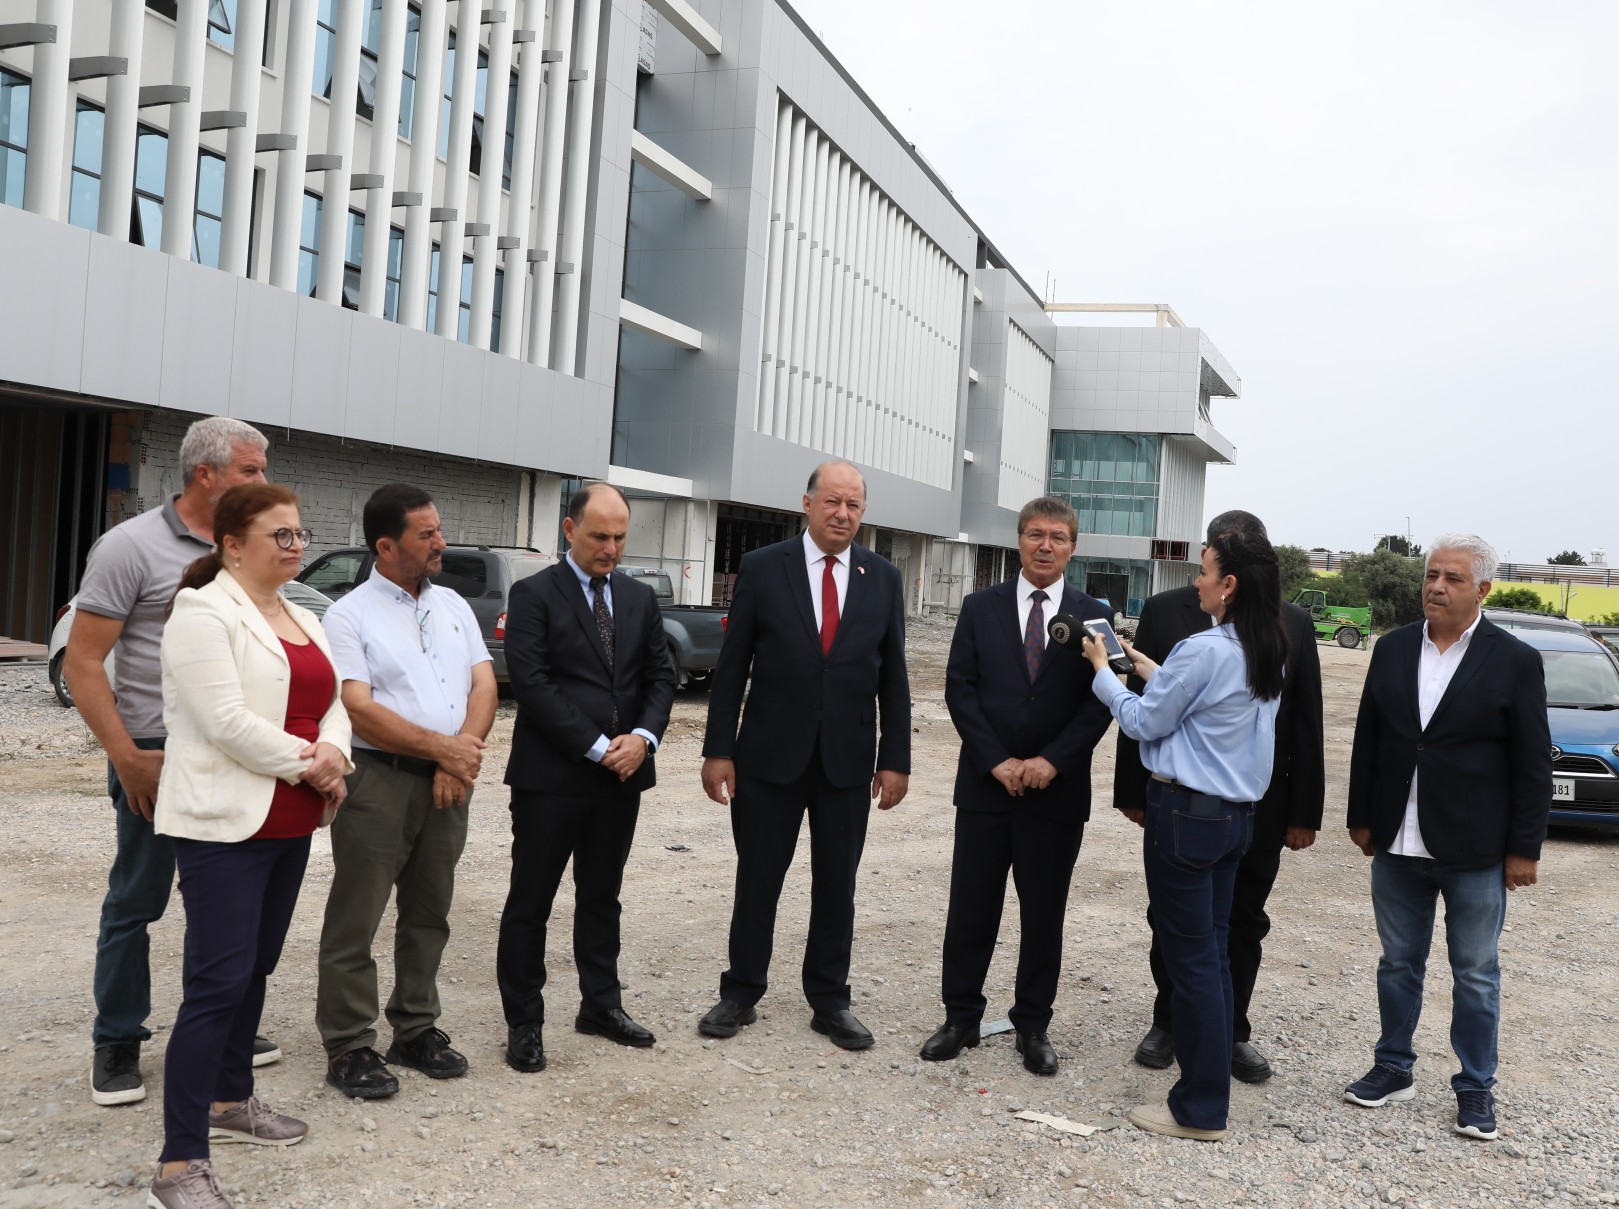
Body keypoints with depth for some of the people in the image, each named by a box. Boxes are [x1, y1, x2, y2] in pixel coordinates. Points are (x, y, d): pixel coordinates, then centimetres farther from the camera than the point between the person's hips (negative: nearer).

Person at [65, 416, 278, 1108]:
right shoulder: (132, 546, -10)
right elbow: (82, 663, -10)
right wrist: (128, 758, -14)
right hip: (158, 760, -5)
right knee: (135, 903, 6)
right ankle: (117, 1044, 21)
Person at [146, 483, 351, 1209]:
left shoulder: (301, 619, 15)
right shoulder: (203, 613, -12)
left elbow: (331, 701, 11)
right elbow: (228, 723, -21)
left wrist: (332, 753, -9)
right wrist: (307, 765, -13)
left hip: (290, 823, 8)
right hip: (225, 822, -8)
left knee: (256, 968, 17)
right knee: (220, 981, -9)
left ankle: (230, 1101, 33)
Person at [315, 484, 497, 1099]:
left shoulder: (454, 607, 12)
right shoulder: (350, 615, -6)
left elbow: (483, 684, 5)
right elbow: (360, 710, -14)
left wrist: (462, 754, -11)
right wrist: (442, 747, -15)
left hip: (447, 784, 6)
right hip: (379, 779, -6)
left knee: (428, 915, 14)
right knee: (355, 922, 1)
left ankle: (416, 1031, 26)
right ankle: (348, 1047, 12)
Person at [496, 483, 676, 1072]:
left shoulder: (639, 597, 11)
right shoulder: (534, 594, -6)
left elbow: (661, 674, 9)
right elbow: (532, 682, -14)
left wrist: (643, 736, -9)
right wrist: (597, 747, -16)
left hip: (621, 775, 5)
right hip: (551, 775, -5)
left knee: (602, 896, 17)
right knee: (531, 903, 4)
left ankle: (601, 1005, 29)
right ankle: (524, 1023, 15)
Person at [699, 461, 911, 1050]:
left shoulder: (883, 578, 3)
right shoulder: (761, 568, -3)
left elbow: (893, 676, 5)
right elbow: (731, 667, -2)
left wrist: (895, 759, 1)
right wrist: (718, 749, -5)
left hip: (848, 759, 2)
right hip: (770, 755, -1)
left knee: (837, 885, 10)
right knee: (757, 881, 9)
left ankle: (829, 1001, 25)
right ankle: (741, 994, 25)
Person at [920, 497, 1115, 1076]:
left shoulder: (1094, 615, 2)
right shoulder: (981, 607, 4)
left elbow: (1100, 702, -3)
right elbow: (960, 689, -1)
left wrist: (1052, 761, -13)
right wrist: (997, 761, -11)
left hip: (1058, 790, 0)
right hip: (985, 784, 0)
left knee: (1044, 916, 9)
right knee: (970, 910, 6)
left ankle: (1033, 1026, 23)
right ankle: (961, 1018, 20)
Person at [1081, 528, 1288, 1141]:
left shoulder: (1204, 650, -19)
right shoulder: (1269, 654, 7)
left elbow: (1144, 723, -9)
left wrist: (1103, 672, 4)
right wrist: (1155, 675, 16)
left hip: (1186, 814, -9)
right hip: (1235, 814, 9)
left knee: (1191, 959, 0)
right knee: (1212, 954, 16)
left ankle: (1200, 1109, 9)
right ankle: (1209, 1085, 25)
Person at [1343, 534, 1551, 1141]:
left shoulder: (1515, 661, -7)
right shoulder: (1392, 649, 3)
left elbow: (1532, 766, -5)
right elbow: (1367, 740, 9)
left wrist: (1524, 850, -7)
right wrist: (1362, 818, 8)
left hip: (1475, 851, -3)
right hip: (1397, 845, 3)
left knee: (1476, 975, 8)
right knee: (1398, 964, 15)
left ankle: (1475, 1088, 23)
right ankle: (1393, 1068, 29)